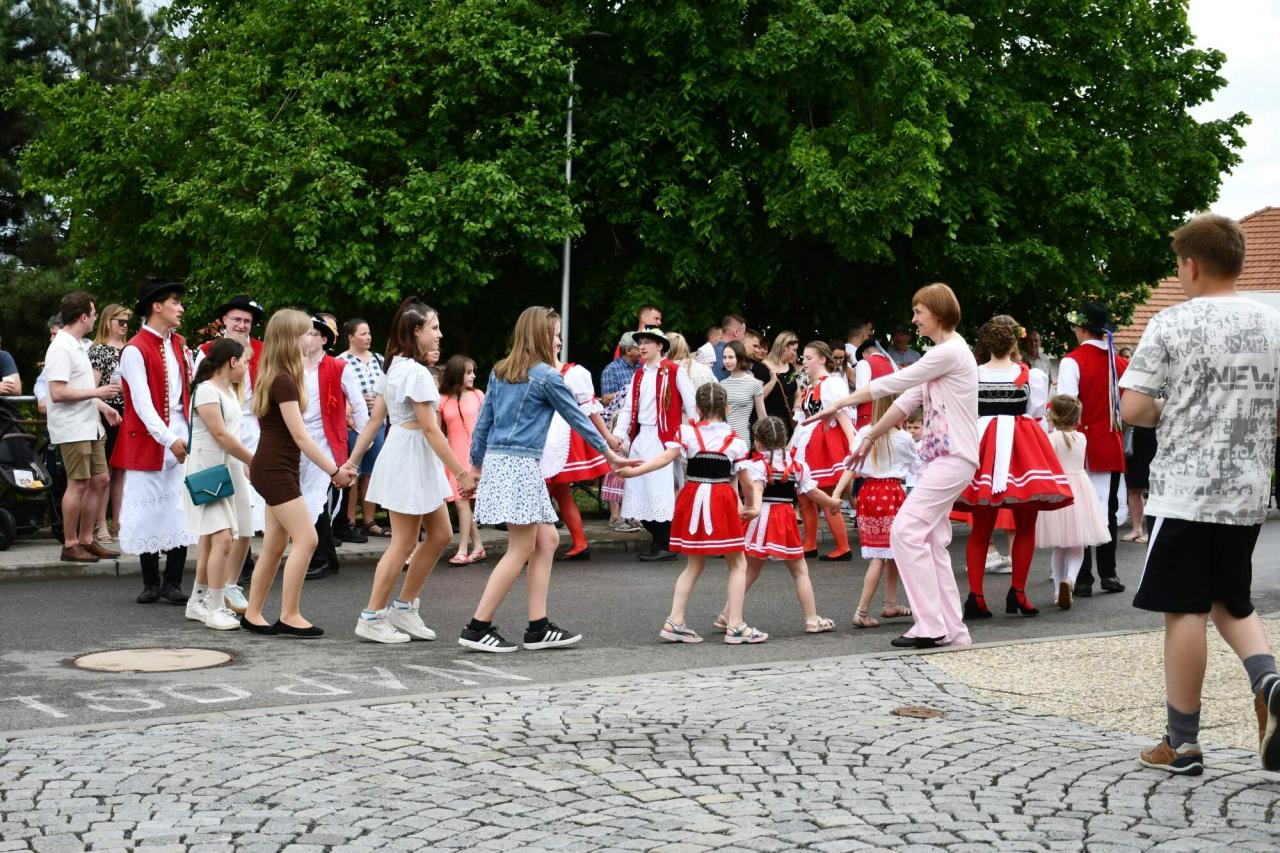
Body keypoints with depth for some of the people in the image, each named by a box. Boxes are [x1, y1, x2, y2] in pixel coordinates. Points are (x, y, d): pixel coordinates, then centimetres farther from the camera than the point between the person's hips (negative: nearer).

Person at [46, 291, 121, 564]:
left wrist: (103, 406, 16)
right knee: (78, 484, -5)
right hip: (72, 429, -10)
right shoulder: (61, 348, -16)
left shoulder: (79, 346, 15)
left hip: (90, 426, 10)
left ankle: (86, 539, 19)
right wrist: (96, 393, -18)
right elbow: (58, 393, -22)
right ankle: (70, 545, 4)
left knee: (100, 480, 11)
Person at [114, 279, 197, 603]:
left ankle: (172, 582, 7)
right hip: (149, 439, -5)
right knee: (150, 510, 2)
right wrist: (169, 440, -20)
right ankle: (151, 583, 14)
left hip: (182, 436, 5)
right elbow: (142, 404, -14)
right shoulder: (135, 350, -8)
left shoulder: (179, 344, 13)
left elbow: (191, 390, 10)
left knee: (183, 510, 1)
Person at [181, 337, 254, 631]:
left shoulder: (230, 390, 14)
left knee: (211, 540, 13)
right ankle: (215, 608, -11)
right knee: (223, 538, -16)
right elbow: (221, 435, -17)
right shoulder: (206, 390, -13)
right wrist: (257, 462, -14)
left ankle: (198, 602, 22)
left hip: (230, 471, 9)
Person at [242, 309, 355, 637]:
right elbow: (300, 436, -18)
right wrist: (334, 471, -14)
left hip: (274, 469, 10)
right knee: (306, 538, -10)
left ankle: (252, 614, 17)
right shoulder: (284, 381, -17)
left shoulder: (276, 377, 12)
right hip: (275, 471, -10)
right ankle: (289, 616, -6)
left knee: (275, 545, 11)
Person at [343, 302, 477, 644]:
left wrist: (353, 460, 14)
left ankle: (404, 607, 21)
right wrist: (462, 473, -18)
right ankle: (372, 618, 8)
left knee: (440, 534, 13)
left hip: (418, 461, 10)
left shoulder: (395, 366, 12)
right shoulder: (416, 372, -18)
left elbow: (375, 419, 13)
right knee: (404, 543, -1)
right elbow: (430, 428, -20)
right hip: (410, 458, -10)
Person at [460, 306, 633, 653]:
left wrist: (476, 464, 20)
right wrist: (609, 452, 13)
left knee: (546, 540, 11)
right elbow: (577, 417, 2)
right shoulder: (546, 376, -7)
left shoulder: (499, 373, 13)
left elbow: (483, 420, 14)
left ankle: (538, 628, 11)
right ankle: (478, 628, -4)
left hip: (496, 461, 8)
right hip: (520, 465, -8)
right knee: (522, 548, -3)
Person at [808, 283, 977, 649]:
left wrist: (839, 403, -10)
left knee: (905, 530, -14)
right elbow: (908, 400, 22)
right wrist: (870, 437, 21)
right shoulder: (940, 353, 20)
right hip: (941, 457, 10)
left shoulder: (951, 351, -13)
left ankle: (931, 626, -12)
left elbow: (894, 382, -14)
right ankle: (952, 630, 10)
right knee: (932, 542, 8)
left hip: (953, 457, -10)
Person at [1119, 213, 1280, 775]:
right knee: (1231, 601, 20)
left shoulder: (1172, 324, -8)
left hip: (1184, 492, -4)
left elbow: (1133, 409, -11)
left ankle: (1182, 744, 8)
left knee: (1185, 609, 2)